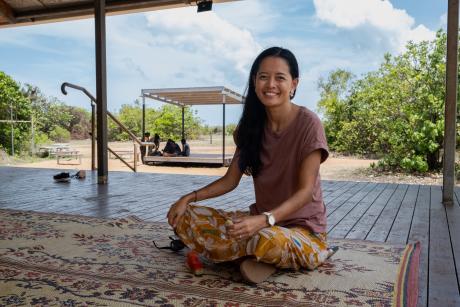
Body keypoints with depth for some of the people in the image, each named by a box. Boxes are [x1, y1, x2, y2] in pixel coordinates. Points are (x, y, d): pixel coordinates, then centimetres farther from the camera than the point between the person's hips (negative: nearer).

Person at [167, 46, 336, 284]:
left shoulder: (308, 124, -15)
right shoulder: (252, 125, 2)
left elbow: (306, 191, -19)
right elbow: (230, 180, 5)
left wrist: (264, 220, -34)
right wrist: (189, 198, -8)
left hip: (303, 227, -5)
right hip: (262, 220, 6)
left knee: (268, 240, -41)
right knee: (185, 218, -9)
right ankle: (259, 256, -6)